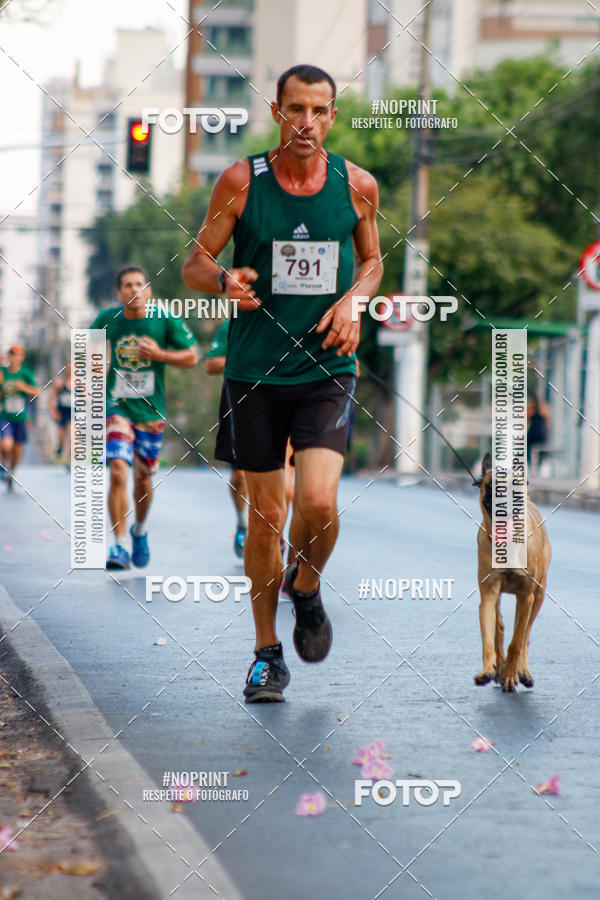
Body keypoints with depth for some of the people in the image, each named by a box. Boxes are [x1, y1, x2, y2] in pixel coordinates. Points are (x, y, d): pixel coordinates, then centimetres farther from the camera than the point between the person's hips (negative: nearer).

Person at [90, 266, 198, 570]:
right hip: (117, 408, -1)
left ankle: (140, 531, 39)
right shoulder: (107, 320, -4)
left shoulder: (166, 322, -6)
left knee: (143, 477, 10)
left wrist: (159, 354, -15)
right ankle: (120, 547, -14)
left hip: (151, 411, 1)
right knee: (118, 473, -17)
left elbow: (192, 356, 0)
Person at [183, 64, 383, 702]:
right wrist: (226, 280, -20)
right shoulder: (241, 182, -4)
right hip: (254, 371, 0)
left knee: (317, 500, -18)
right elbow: (194, 265, 3)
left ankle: (306, 589, 16)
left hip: (326, 369, 0)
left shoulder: (357, 185, 1)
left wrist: (353, 300, -3)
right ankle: (267, 653, 21)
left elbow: (372, 259, 17)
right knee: (265, 515, 4)